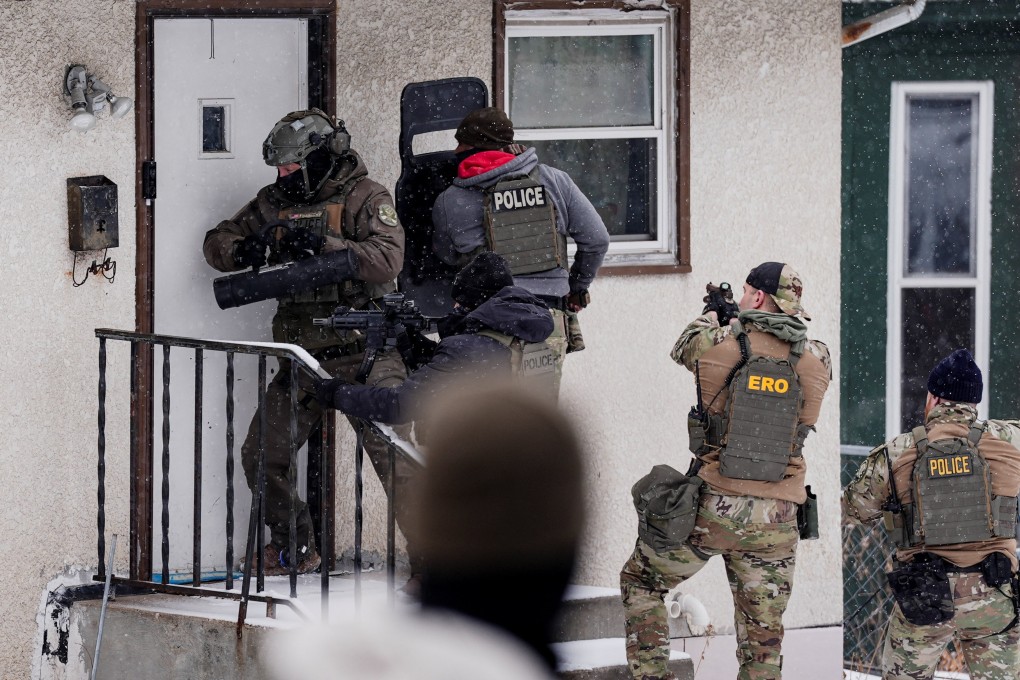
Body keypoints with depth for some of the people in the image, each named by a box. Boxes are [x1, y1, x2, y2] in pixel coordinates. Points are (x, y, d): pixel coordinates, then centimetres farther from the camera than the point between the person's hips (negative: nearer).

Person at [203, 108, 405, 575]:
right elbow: (216, 243, 16)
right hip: (304, 358, 6)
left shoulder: (364, 198, -6)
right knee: (262, 456, 9)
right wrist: (243, 250, -8)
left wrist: (322, 246, -28)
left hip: (364, 355, -6)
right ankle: (294, 550, 26)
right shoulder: (275, 201, 11)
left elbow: (388, 258, -22)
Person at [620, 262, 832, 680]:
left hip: (711, 508, -2)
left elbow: (682, 349, 18)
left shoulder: (717, 346, -6)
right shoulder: (817, 360, -1)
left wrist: (708, 319, 40)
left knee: (640, 582, 21)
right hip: (774, 519, 2)